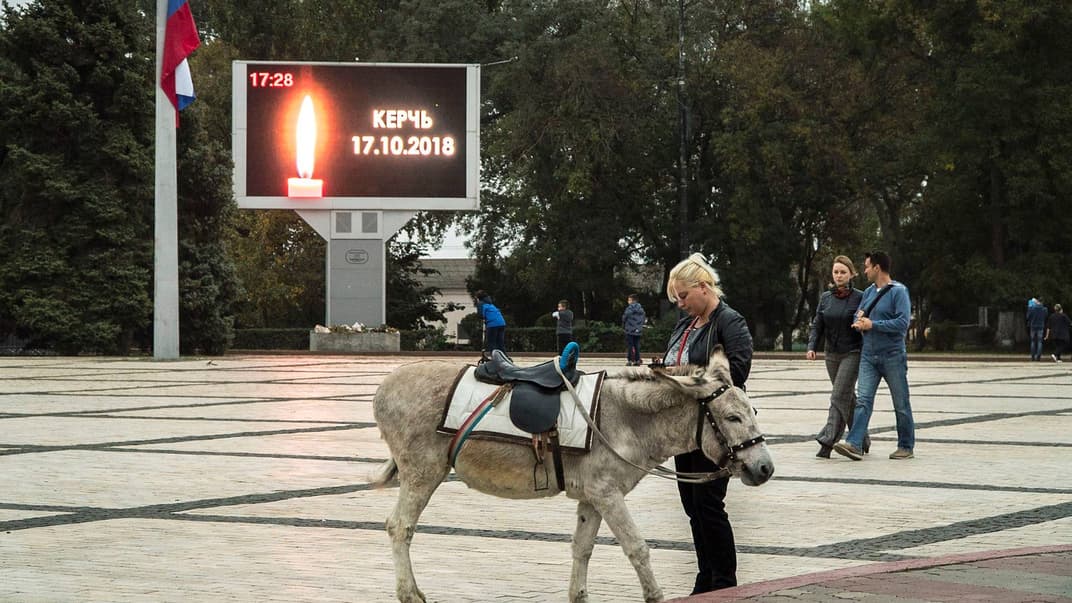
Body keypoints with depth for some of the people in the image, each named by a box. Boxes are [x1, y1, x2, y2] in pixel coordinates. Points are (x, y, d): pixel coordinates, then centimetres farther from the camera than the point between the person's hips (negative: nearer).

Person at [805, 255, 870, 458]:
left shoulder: (859, 297, -5)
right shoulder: (826, 298, 8)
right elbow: (817, 325, 9)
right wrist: (812, 347, -6)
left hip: (852, 353, -5)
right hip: (832, 355, 5)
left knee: (840, 396, -14)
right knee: (848, 398, 12)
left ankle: (828, 441, -18)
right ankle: (862, 440, 23)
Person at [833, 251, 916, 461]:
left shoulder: (898, 291, -9)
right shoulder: (869, 292, 13)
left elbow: (903, 322, -18)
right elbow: (858, 317, 19)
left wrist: (872, 325, -17)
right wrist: (859, 322, -6)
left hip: (892, 355, -6)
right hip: (869, 355, 6)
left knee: (901, 404, 5)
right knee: (863, 400, -7)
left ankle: (906, 446, 15)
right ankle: (854, 444, -15)